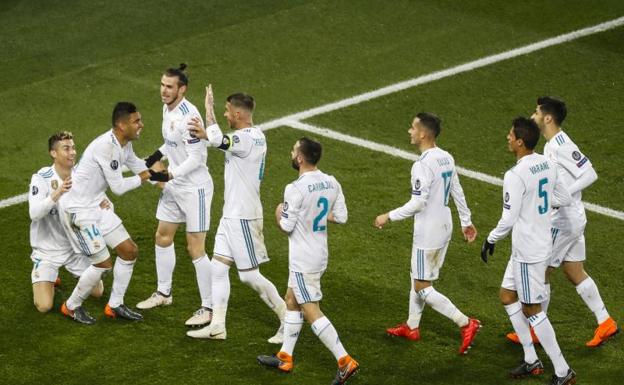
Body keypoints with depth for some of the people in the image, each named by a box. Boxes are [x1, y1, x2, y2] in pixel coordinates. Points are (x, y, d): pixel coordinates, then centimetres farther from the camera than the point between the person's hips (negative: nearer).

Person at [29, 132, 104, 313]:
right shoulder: (42, 178, -19)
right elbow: (34, 213, -30)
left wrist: (103, 205, -29)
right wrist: (57, 194, -44)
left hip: (75, 247, 4)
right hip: (47, 250, -4)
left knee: (97, 292, 5)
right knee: (44, 305, -13)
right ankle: (39, 277, 20)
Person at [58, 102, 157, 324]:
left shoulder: (124, 145, 3)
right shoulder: (106, 146, -27)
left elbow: (141, 168, 19)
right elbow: (118, 187, -22)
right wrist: (143, 177, -8)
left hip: (96, 206, 10)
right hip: (77, 209, -10)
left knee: (130, 251, 8)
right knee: (103, 263, -6)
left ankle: (115, 305, 20)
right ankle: (71, 306, 15)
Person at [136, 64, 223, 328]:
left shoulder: (188, 115, -25)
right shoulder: (167, 108, 4)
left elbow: (196, 158, -25)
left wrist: (169, 175, -26)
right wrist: (158, 154, 11)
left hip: (195, 188, -9)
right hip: (174, 186, 9)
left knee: (196, 249, -6)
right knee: (163, 237, 18)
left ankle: (208, 308, 4)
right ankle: (163, 293, 35)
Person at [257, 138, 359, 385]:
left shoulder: (296, 189, -23)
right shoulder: (332, 183, 0)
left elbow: (286, 226, -17)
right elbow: (341, 217, 7)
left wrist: (278, 213, 4)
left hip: (303, 260, -9)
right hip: (320, 255, 9)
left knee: (311, 311, -4)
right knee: (291, 301, 21)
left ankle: (345, 361, -10)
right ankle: (285, 358, 28)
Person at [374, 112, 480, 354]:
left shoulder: (422, 165, -24)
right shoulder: (446, 158, 4)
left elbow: (418, 203, -26)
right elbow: (457, 192, 12)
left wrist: (389, 216, -16)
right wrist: (466, 221, 21)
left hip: (428, 233, -9)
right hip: (444, 228, 9)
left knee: (422, 287, 0)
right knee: (418, 278, 22)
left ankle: (465, 324, -5)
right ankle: (412, 327, 33)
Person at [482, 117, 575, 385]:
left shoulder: (515, 175, -24)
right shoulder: (548, 165, 3)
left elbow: (509, 219, -21)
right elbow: (564, 199, 13)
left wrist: (491, 240, -5)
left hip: (528, 251, -9)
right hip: (542, 242, 9)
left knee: (530, 309, 1)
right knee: (507, 296, 20)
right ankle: (531, 360, 24)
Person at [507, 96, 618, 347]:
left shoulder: (561, 145, -20)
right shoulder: (552, 145, 10)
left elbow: (590, 175, -23)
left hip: (563, 222, -10)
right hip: (572, 220, 10)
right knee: (575, 273, 14)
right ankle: (605, 323, 17)